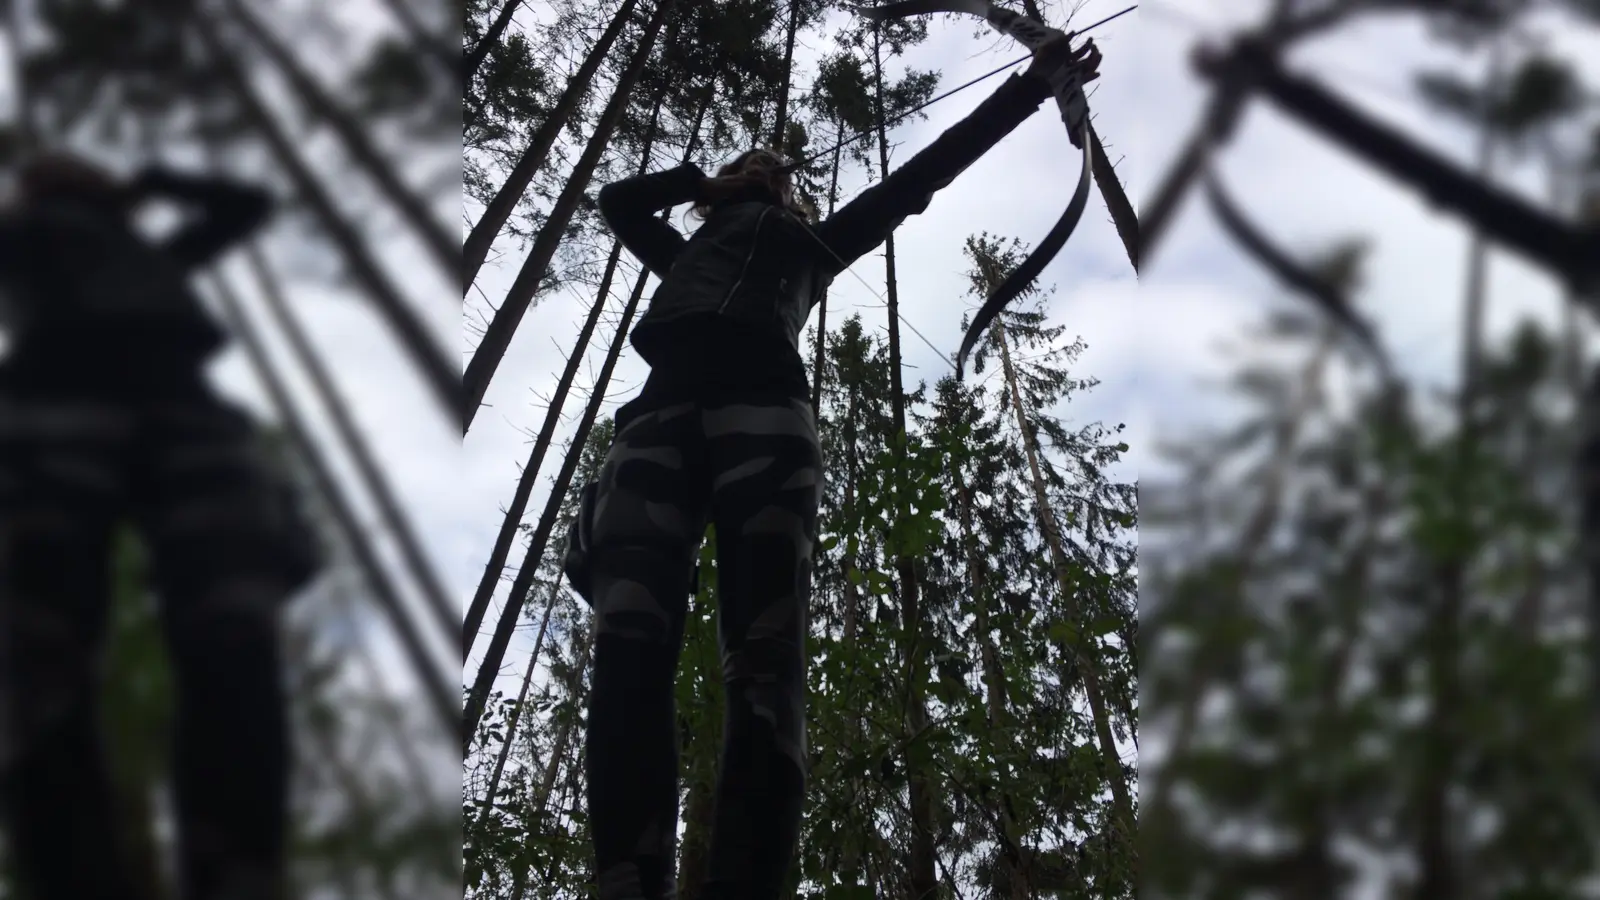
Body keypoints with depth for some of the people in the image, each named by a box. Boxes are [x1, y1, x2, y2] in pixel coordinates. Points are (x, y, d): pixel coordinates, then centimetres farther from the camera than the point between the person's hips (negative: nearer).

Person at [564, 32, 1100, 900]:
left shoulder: (812, 241, 37)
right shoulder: (689, 251, 44)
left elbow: (922, 174, 36)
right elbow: (616, 199, 51)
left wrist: (1032, 82, 37)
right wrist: (707, 179, 48)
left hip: (762, 406, -2)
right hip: (660, 413, 2)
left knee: (765, 664, -23)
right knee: (630, 648, -23)